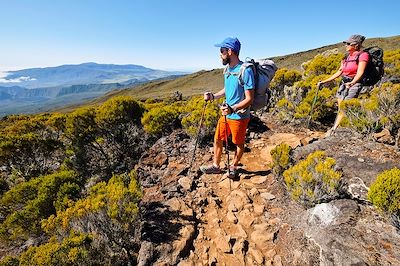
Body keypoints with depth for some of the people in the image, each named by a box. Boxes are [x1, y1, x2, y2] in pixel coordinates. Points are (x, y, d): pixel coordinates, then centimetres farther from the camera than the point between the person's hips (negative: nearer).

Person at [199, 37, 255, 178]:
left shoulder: (245, 71, -21)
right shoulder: (228, 68, 5)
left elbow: (249, 99, -21)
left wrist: (232, 109, -32)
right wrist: (213, 96, 6)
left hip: (239, 116, -7)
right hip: (225, 113, 8)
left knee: (239, 143, 14)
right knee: (217, 139, 14)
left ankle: (233, 166, 37)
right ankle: (215, 165, 33)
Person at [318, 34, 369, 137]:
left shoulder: (362, 55, -6)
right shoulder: (346, 58, 14)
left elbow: (360, 73, -18)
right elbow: (339, 73, 16)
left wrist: (351, 83, -36)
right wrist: (324, 81, 12)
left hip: (354, 85, -7)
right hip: (343, 84, 7)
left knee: (344, 109, -12)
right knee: (340, 109, 3)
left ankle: (333, 130, -13)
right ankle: (334, 129, 4)